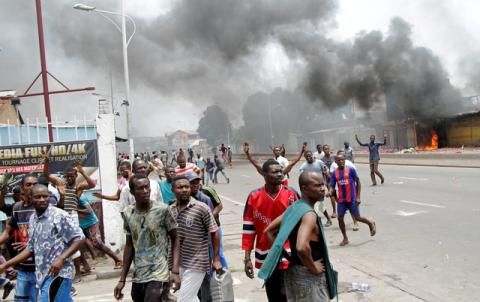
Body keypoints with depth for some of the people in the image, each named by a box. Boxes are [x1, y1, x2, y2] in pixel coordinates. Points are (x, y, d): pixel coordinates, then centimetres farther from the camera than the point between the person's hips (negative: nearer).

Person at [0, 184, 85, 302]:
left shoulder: (60, 215, -12)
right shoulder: (32, 219, 12)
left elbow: (79, 238, -14)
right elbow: (30, 249, 18)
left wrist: (61, 259, -24)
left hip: (57, 273, -7)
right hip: (43, 274, 7)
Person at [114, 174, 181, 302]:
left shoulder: (162, 210, -11)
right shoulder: (127, 213, 1)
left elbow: (175, 240, -3)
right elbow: (129, 246, 9)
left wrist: (175, 271, -13)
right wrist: (122, 279, 10)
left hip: (157, 275, -4)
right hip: (137, 276, 5)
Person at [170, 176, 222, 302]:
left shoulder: (201, 208, -13)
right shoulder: (170, 210, 2)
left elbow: (214, 233, -8)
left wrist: (216, 259, -9)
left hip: (196, 264, -5)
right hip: (179, 263, 6)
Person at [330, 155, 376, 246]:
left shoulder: (351, 170, -6)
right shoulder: (334, 173, 1)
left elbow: (358, 183, -2)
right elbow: (332, 186, 2)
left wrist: (358, 197, -7)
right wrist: (330, 192, -22)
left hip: (352, 199, -3)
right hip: (341, 200, 3)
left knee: (357, 217, 3)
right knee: (340, 218, -1)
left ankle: (371, 223, 34)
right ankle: (345, 238, 16)